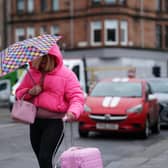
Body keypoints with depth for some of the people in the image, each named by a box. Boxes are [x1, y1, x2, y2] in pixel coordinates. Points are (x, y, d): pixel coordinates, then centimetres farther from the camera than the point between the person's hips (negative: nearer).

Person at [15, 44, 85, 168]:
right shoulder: (32, 73, 12)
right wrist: (29, 92, -5)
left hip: (55, 122, -6)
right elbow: (19, 92, 19)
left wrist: (73, 111, -28)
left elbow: (77, 96, -8)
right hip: (35, 121, 6)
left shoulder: (66, 74, -2)